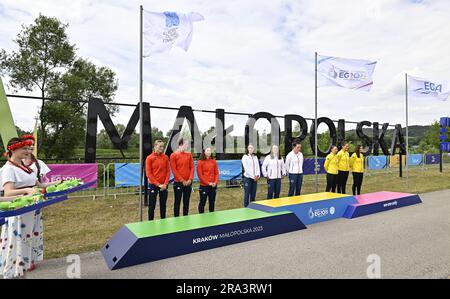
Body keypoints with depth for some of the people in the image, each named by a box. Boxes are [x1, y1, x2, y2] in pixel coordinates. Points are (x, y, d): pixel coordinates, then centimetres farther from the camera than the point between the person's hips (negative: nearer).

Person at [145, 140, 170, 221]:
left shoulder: (165, 157, 2)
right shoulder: (149, 158, -6)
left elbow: (168, 171, 3)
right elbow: (148, 173, -8)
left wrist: (165, 184, -8)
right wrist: (158, 184, -12)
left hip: (164, 185, 3)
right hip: (153, 185, -3)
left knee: (163, 204, 12)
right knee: (152, 205, 5)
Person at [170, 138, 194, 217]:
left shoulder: (189, 154, 7)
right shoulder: (173, 155, -4)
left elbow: (192, 167, 4)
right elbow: (174, 170, -8)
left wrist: (190, 179, -8)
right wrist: (182, 180, -12)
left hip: (188, 183, 4)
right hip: (178, 182, -3)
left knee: (186, 202, 10)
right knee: (177, 202, 4)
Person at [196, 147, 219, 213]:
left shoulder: (213, 161, 8)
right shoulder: (200, 162, -5)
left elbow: (216, 173, 7)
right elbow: (200, 175, -8)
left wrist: (216, 182, -8)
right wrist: (208, 183, -13)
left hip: (213, 186, 4)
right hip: (204, 186, -4)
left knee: (212, 202, 13)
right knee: (202, 202, 4)